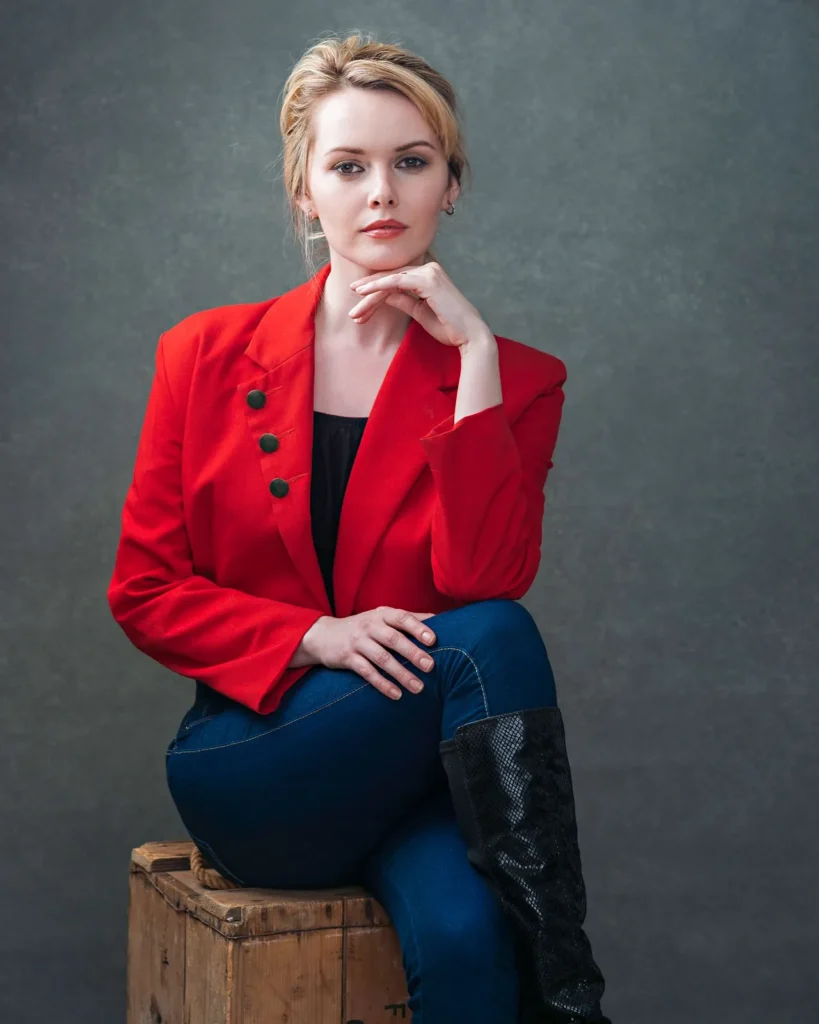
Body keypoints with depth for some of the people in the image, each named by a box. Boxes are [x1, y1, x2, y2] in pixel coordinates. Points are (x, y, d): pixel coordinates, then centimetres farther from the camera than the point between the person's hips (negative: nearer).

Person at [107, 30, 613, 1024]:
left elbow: (484, 581, -13)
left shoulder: (512, 378, 4)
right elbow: (144, 591, 4)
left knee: (463, 931, -36)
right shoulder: (207, 356, 5)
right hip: (247, 778, 0)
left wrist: (474, 354, -15)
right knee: (490, 641, -29)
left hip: (417, 781, 0)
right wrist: (316, 637, -13)